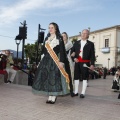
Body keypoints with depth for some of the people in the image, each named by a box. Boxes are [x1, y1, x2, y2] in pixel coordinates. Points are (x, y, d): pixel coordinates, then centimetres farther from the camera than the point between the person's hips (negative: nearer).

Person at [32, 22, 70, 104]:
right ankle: (50, 96, 9)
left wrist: (61, 61, -16)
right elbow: (44, 50, 16)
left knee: (54, 77, -8)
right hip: (47, 60, 6)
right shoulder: (47, 38, 17)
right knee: (47, 77, 2)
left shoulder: (59, 38, 0)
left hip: (56, 60, -5)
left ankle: (54, 97, -1)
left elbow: (62, 50, -7)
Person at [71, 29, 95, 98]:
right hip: (77, 62, 3)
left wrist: (92, 64, -11)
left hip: (85, 63, -3)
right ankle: (76, 92, 18)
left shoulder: (90, 44, 3)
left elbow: (92, 55, -1)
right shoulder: (76, 43, 13)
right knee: (76, 77, 7)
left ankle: (83, 93, 10)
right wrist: (74, 58, -7)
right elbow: (72, 52, 12)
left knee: (85, 77, 1)